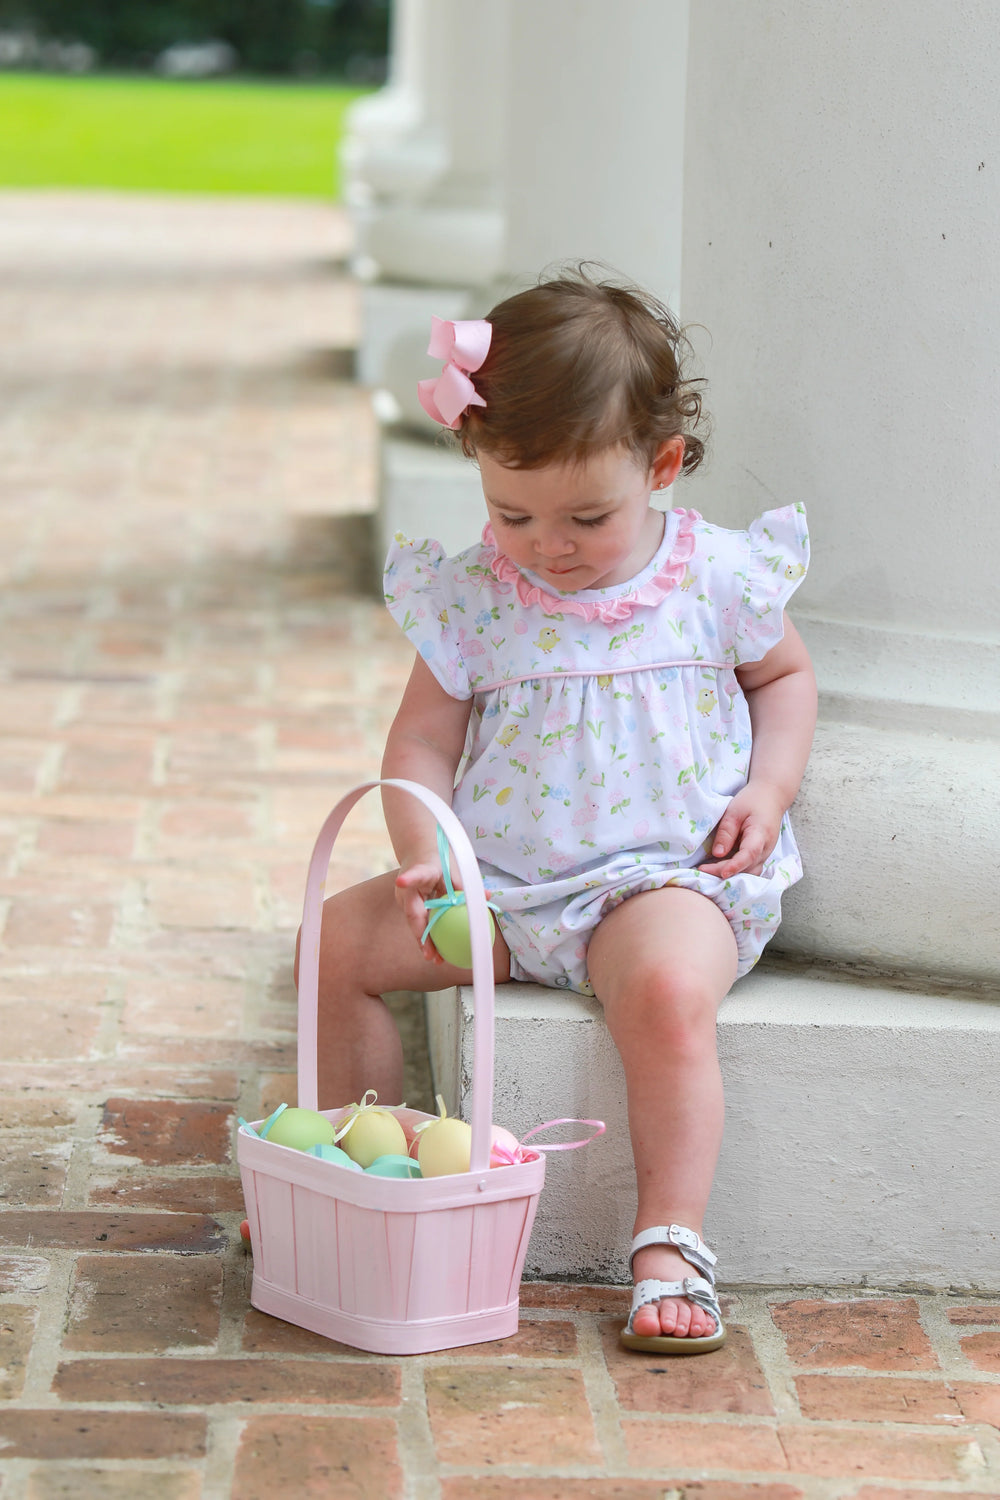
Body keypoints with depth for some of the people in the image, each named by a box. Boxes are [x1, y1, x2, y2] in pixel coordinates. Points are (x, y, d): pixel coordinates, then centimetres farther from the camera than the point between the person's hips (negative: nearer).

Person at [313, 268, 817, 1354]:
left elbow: (784, 675, 14)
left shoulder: (719, 579, -4)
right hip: (497, 885, 4)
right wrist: (423, 858, -17)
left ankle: (670, 1243, -26)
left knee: (667, 988, -36)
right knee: (341, 937, -9)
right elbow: (422, 742, 1)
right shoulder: (469, 599, -2)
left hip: (671, 875, -3)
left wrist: (768, 789, -4)